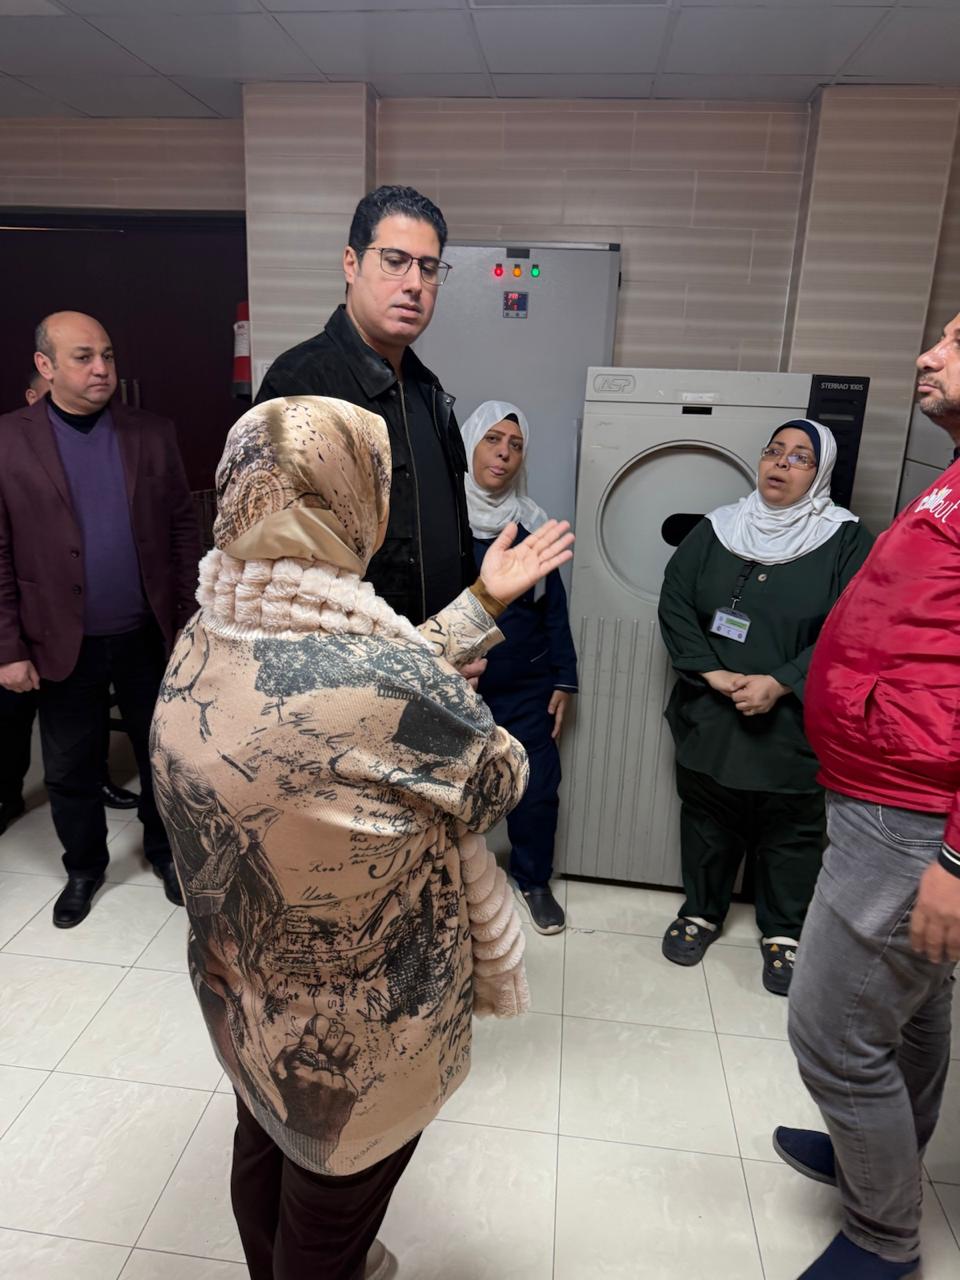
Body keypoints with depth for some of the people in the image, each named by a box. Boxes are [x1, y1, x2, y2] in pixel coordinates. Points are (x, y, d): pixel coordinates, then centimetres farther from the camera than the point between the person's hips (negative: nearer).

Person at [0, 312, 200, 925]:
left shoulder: (153, 434, 1)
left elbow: (183, 527, 3)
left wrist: (189, 616, 0)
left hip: (149, 637, 1)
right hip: (64, 643, -1)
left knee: (163, 753, 15)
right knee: (70, 769, 14)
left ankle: (165, 850, 38)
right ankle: (84, 868, 37)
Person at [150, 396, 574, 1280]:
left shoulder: (204, 639, -13)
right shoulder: (383, 680, -36)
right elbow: (499, 781, -18)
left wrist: (483, 601, 2)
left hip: (245, 986, 7)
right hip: (358, 1023, -7)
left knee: (267, 1144, 32)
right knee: (335, 1192, 23)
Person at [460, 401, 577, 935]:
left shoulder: (531, 521, 2)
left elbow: (553, 606, 6)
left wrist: (563, 679, 5)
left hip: (526, 687, 2)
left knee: (537, 789, 10)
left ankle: (533, 880, 34)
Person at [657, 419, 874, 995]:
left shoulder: (846, 541, -5)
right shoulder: (717, 528, 3)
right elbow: (675, 603, -1)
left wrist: (779, 684, -21)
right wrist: (711, 673, -14)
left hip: (795, 724, -2)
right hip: (710, 717, 3)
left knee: (790, 834, 13)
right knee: (708, 822, 17)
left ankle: (784, 933, 35)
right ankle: (702, 912, 39)